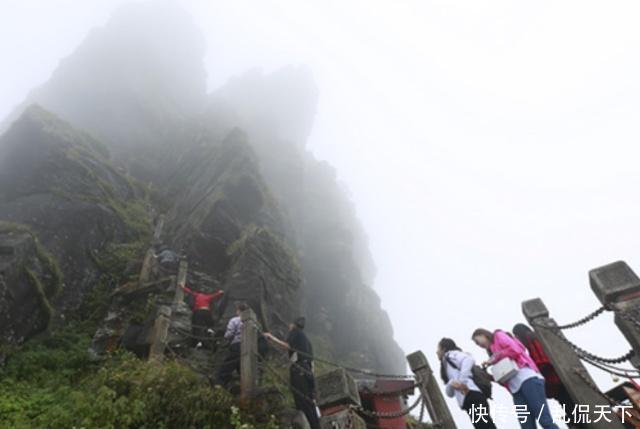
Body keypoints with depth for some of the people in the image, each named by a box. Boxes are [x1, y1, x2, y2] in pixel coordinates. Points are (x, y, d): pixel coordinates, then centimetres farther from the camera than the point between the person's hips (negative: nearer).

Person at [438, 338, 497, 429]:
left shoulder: (451, 354, 9)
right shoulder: (448, 365, 32)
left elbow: (469, 359, -15)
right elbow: (450, 393, 20)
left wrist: (462, 382, -20)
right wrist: (451, 383, -3)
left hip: (472, 395, -9)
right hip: (469, 399, 9)